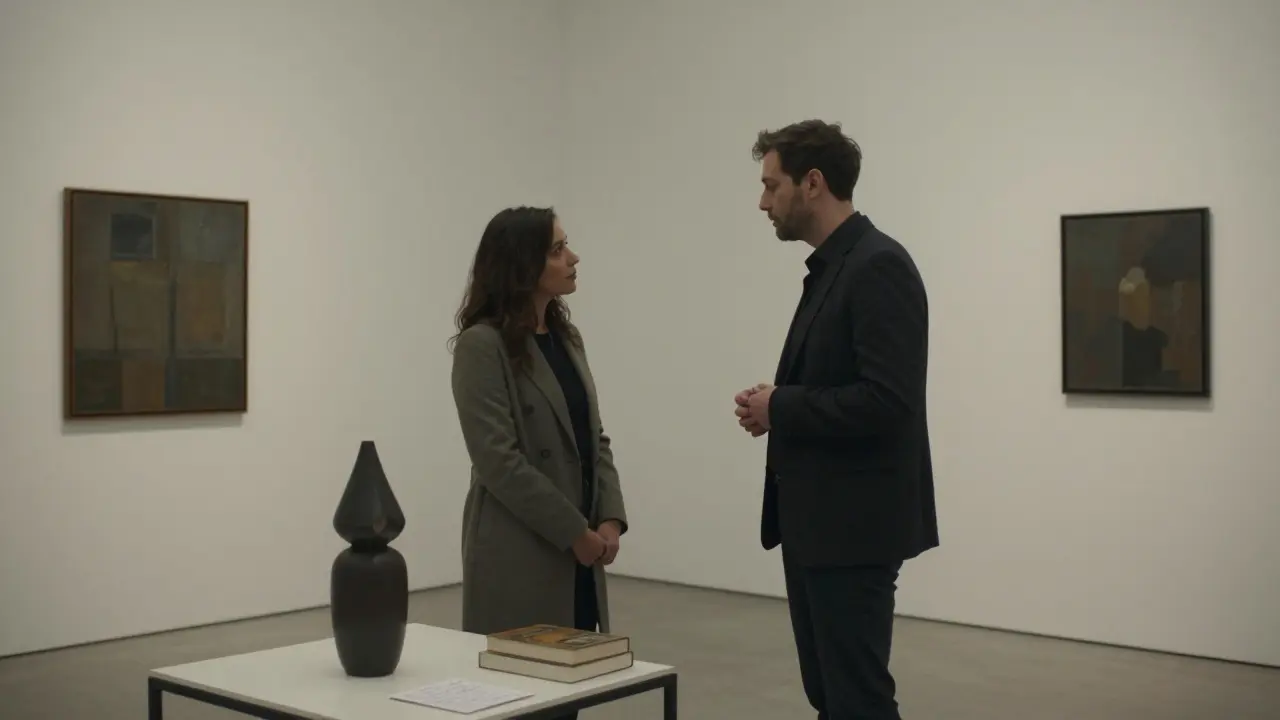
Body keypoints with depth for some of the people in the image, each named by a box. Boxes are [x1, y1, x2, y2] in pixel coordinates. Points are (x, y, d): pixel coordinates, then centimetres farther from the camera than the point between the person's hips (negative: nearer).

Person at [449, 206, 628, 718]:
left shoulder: (566, 337, 12)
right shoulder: (482, 344, -12)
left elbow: (594, 438, 12)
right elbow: (498, 461, -18)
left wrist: (609, 519, -2)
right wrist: (575, 531, -15)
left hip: (579, 555, 7)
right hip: (520, 555, -7)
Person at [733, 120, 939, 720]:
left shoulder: (878, 265, -17)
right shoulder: (831, 267, 15)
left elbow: (887, 400, -25)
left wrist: (780, 407, -15)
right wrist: (776, 406, 3)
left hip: (854, 524, -10)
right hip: (815, 519, 10)